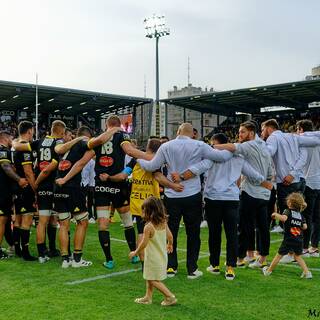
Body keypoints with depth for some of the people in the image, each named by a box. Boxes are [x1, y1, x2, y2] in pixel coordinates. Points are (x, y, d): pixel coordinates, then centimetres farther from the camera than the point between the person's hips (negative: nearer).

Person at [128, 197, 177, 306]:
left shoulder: (148, 227, -24)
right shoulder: (163, 223, -4)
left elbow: (144, 244, -20)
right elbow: (170, 236, 6)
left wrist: (135, 252, -4)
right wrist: (169, 245, 27)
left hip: (153, 258, -8)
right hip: (162, 256, 8)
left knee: (153, 280, 5)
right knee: (149, 278, 22)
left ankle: (170, 297, 3)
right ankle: (148, 297, 31)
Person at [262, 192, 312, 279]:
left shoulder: (288, 211, -7)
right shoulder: (300, 214, 8)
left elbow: (283, 218, -28)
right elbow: (305, 227, 4)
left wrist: (275, 214, -12)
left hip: (288, 239, -4)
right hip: (299, 240, 4)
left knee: (279, 255, 10)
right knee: (298, 256, 23)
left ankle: (268, 270, 23)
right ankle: (306, 272, 13)